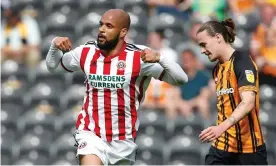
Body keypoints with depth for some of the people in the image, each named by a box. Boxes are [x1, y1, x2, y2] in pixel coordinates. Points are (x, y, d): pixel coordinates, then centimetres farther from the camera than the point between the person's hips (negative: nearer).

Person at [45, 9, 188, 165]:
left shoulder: (138, 57, -12)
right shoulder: (86, 52, -2)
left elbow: (181, 79, -15)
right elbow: (53, 67, 15)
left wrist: (159, 57, -32)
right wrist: (55, 45, -5)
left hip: (124, 140, 0)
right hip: (91, 134, 0)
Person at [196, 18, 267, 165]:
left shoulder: (242, 62, -12)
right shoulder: (217, 69, 13)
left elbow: (248, 103, -25)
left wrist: (221, 127, -37)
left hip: (247, 147, -7)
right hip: (221, 146, 7)